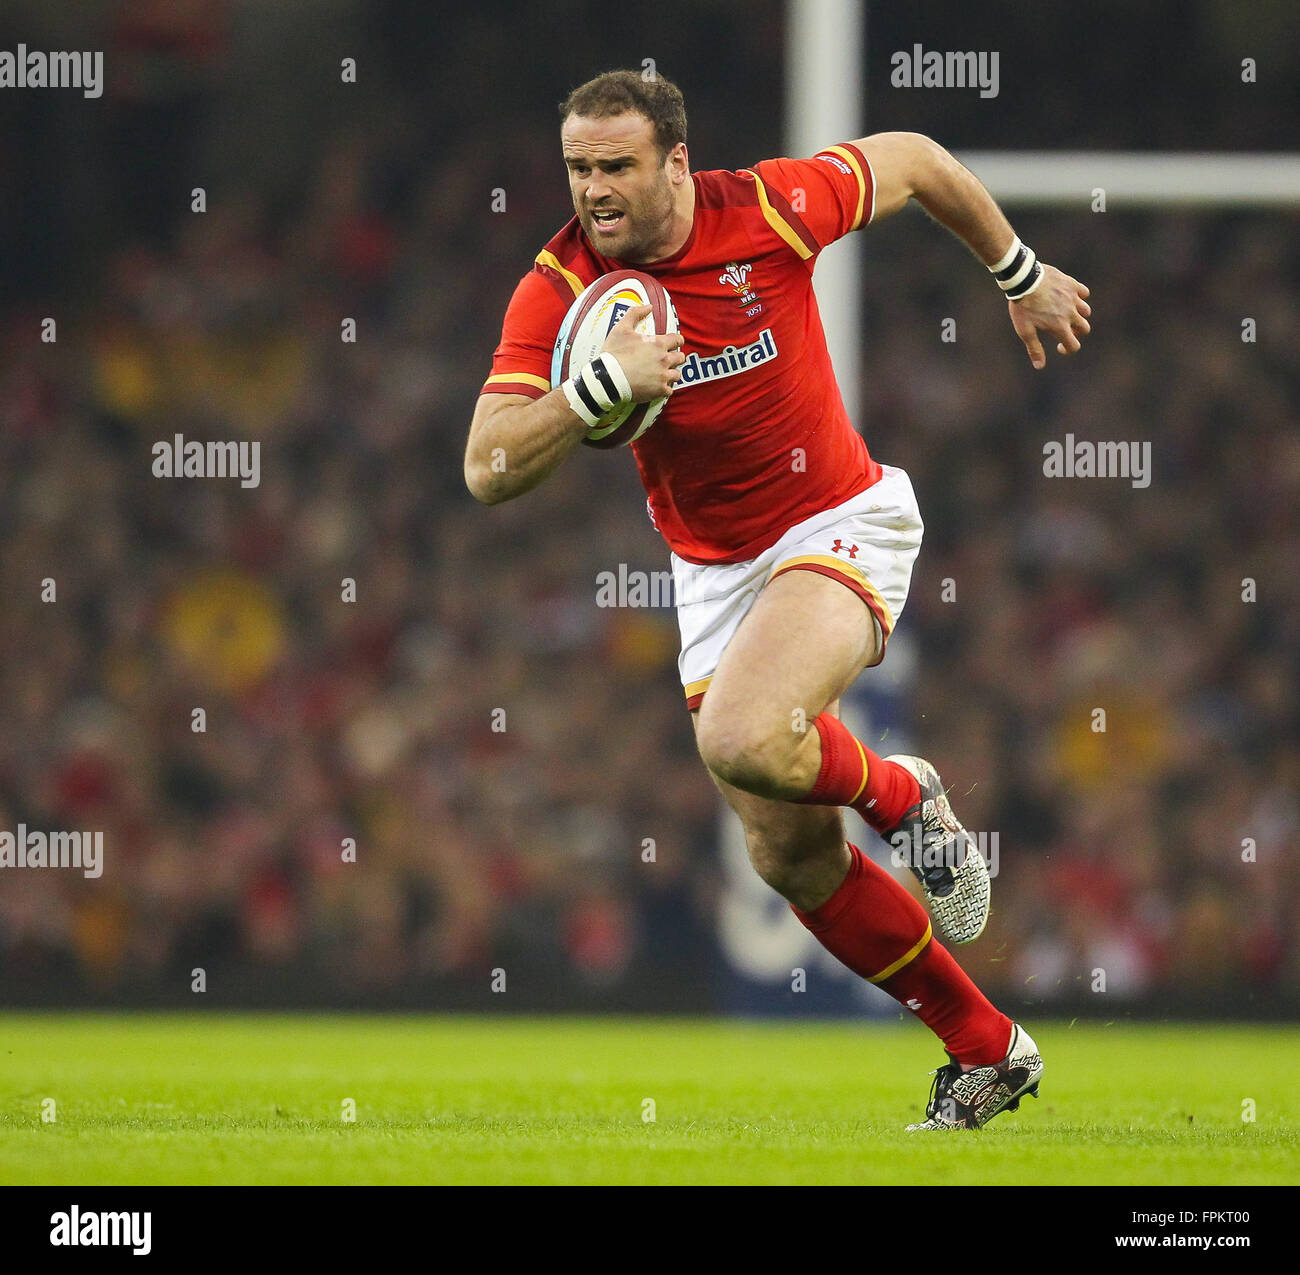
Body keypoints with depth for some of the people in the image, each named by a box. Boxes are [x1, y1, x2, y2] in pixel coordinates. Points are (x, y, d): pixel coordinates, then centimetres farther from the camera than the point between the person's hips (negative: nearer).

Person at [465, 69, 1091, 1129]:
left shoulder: (771, 208, -16)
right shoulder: (556, 294, -12)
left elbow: (913, 161, 3)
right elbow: (489, 472, -20)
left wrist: (1022, 275, 15)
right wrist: (599, 386, -34)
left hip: (840, 526, -4)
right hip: (714, 571, 4)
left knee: (741, 739, -31)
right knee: (792, 860, 5)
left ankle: (902, 795, 3)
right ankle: (987, 1052, 21)